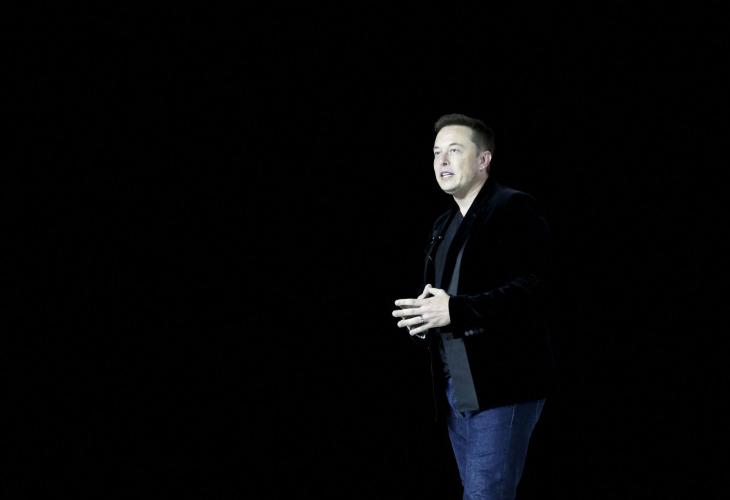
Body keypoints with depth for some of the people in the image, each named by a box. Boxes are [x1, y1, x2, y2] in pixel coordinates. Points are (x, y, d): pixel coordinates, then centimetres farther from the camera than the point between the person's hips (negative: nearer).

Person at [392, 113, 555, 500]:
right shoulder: (444, 224, 18)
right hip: (454, 385, 8)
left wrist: (455, 310, -25)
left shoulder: (514, 209, -8)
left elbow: (534, 286, -20)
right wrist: (421, 315, 0)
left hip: (502, 383, -8)